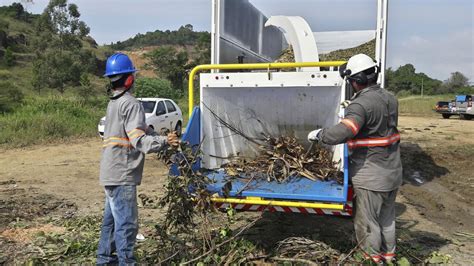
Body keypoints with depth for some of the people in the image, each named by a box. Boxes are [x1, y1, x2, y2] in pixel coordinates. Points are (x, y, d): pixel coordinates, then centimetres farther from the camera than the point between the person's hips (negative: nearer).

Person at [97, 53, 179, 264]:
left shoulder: (114, 103, 15)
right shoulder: (131, 104, -15)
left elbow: (141, 130, 14)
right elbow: (139, 140, -24)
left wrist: (161, 137, 10)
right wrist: (164, 142, -35)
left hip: (112, 173, 10)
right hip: (122, 175, -10)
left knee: (112, 218, 20)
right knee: (127, 223, -4)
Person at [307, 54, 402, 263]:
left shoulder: (361, 104, -23)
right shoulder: (390, 98, 4)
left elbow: (342, 133, -35)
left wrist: (317, 134, -19)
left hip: (371, 176, -9)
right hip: (392, 171, 9)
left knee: (367, 220, 10)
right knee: (387, 216, 24)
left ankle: (373, 257, 25)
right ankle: (388, 252, 40)